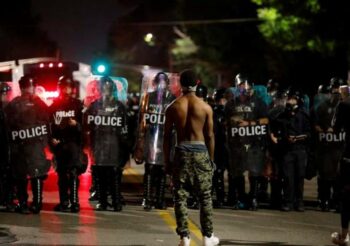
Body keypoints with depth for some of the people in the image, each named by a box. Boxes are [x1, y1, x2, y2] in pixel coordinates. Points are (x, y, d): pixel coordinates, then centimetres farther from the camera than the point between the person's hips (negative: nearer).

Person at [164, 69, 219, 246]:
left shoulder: (173, 107, 0)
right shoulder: (205, 107, -2)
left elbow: (167, 136, 1)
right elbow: (209, 136, 0)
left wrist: (167, 161, 8)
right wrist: (211, 159, 10)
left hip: (181, 152, 0)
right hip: (200, 152, 0)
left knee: (180, 196, 4)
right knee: (205, 196, 10)